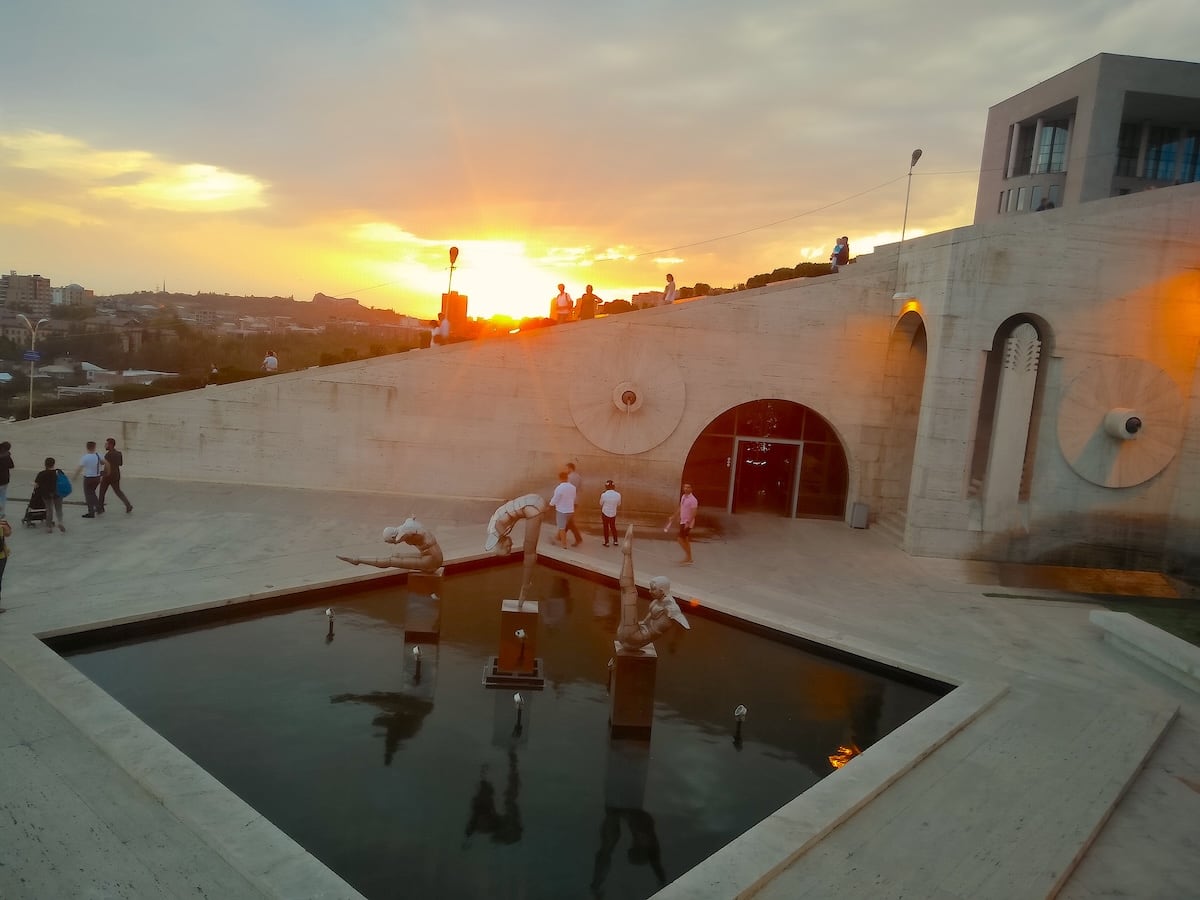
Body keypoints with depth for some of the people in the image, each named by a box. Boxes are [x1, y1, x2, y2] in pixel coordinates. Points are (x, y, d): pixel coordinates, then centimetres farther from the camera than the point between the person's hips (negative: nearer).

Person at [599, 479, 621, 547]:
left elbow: (601, 505, -3)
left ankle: (606, 542, 16)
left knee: (606, 527, 12)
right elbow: (618, 505, 2)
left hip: (605, 513, -2)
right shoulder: (618, 495, -12)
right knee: (613, 526, 20)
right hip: (613, 513, 2)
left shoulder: (603, 495, -18)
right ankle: (615, 541, 25)